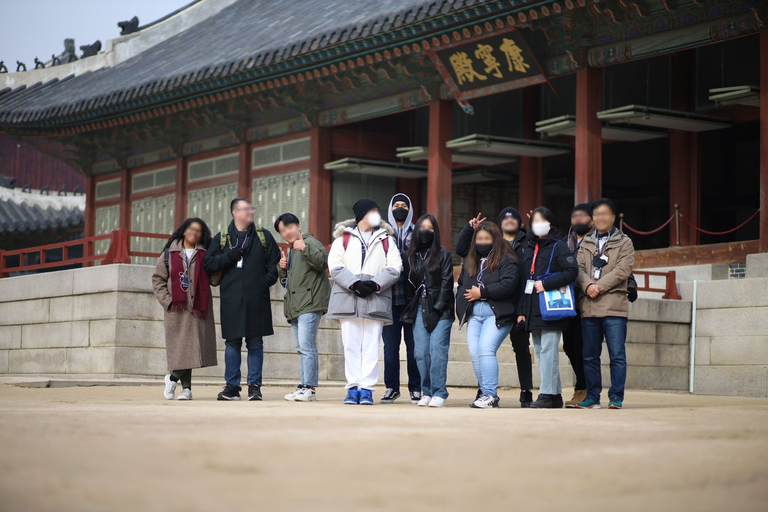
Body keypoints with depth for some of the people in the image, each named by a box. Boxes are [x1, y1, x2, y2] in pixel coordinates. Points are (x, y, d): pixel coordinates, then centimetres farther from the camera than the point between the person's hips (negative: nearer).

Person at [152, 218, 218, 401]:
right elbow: (158, 279, 8)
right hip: (176, 309, -1)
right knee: (180, 346, -3)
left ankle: (173, 378, 14)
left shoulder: (205, 254, 13)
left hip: (198, 308, 1)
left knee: (191, 346, -4)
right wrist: (167, 301, -5)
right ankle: (186, 387, 7)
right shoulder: (170, 253, 10)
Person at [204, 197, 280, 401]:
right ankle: (232, 386, 7)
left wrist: (268, 279, -3)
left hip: (256, 299, 0)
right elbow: (209, 263, 2)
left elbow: (275, 260, 11)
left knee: (255, 342, 2)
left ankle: (254, 385, 7)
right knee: (232, 342, 2)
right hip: (231, 299, 0)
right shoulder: (222, 238, 8)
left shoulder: (263, 236, 10)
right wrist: (231, 254, -10)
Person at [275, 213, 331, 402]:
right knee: (301, 348, 10)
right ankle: (305, 385, 13)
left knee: (306, 346, -15)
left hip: (309, 303, -10)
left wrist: (304, 248, -25)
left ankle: (309, 387, -15)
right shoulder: (290, 250, 26)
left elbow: (323, 261, -21)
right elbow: (284, 280, 32)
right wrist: (282, 268, 13)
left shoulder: (310, 242, -3)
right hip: (295, 305, 10)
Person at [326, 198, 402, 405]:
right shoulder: (343, 238, 12)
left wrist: (375, 284, -12)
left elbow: (394, 268, 3)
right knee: (351, 345, -1)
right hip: (348, 299, 0)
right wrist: (354, 283, -13)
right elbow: (335, 266, 0)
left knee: (371, 346, -3)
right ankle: (353, 387, 2)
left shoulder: (386, 239, 15)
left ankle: (367, 388, -2)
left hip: (375, 299, 0)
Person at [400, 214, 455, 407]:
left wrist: (437, 310, -9)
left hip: (440, 310, -4)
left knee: (437, 350, -11)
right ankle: (426, 393, 4)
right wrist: (410, 310, 5)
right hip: (420, 309, 4)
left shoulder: (443, 254, 2)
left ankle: (439, 393, -10)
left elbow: (447, 283, -3)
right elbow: (408, 284, 15)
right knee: (421, 352, -2)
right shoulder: (411, 256, 14)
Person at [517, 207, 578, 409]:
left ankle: (547, 394, -12)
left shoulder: (558, 246, -2)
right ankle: (556, 395, 12)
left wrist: (546, 284, -18)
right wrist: (522, 310, 15)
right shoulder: (529, 249, 19)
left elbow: (572, 271, -14)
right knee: (539, 352, 7)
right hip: (533, 309, 8)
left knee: (548, 350, -11)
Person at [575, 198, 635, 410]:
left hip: (614, 306, -4)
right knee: (590, 356, 7)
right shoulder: (586, 243, 19)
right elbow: (579, 268, 7)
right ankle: (592, 397, 13)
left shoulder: (624, 242, 7)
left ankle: (616, 397, 0)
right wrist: (587, 285, -13)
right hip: (589, 307, 4)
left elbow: (622, 270, -6)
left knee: (617, 355, -4)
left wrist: (599, 286, -13)